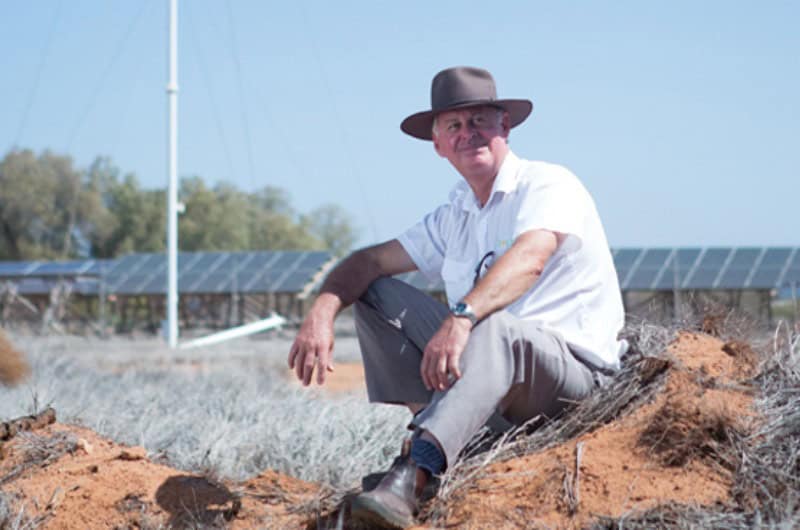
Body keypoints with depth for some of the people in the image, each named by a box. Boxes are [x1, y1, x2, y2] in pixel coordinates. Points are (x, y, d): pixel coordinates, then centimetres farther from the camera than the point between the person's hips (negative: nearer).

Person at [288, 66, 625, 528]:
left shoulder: (548, 184, -8)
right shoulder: (453, 217, 15)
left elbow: (528, 260, -29)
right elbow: (372, 260, 9)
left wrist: (461, 317, -46)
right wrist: (322, 312, -12)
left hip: (575, 370, -7)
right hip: (487, 367, 7)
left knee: (492, 326, -40)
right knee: (375, 292, 1)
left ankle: (413, 474, -55)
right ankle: (429, 427, -13)